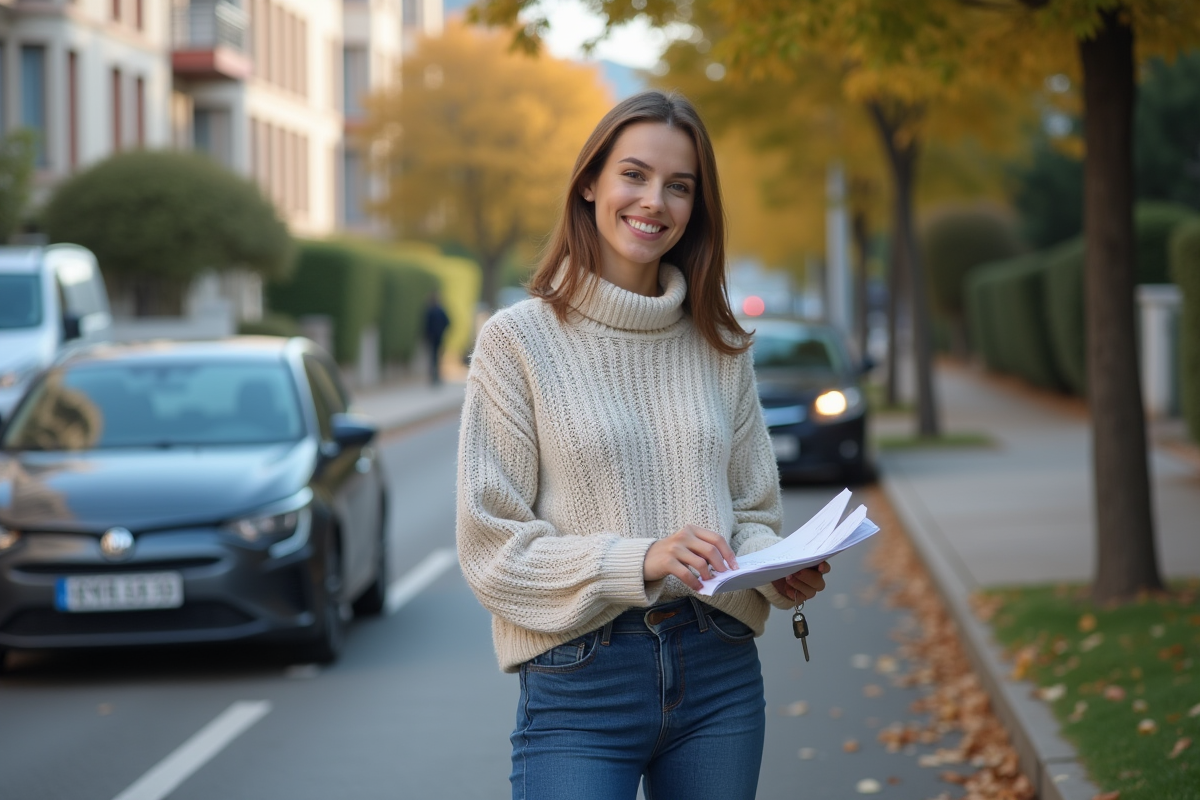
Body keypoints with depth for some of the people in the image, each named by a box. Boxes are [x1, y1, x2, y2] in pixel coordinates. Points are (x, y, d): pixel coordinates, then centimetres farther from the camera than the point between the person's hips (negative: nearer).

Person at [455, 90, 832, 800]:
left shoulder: (719, 347, 10)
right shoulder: (520, 341, -3)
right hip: (580, 685, -4)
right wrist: (638, 562, -21)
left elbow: (754, 512, 15)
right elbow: (490, 546, -7)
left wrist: (782, 576, -8)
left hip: (719, 672, 4)